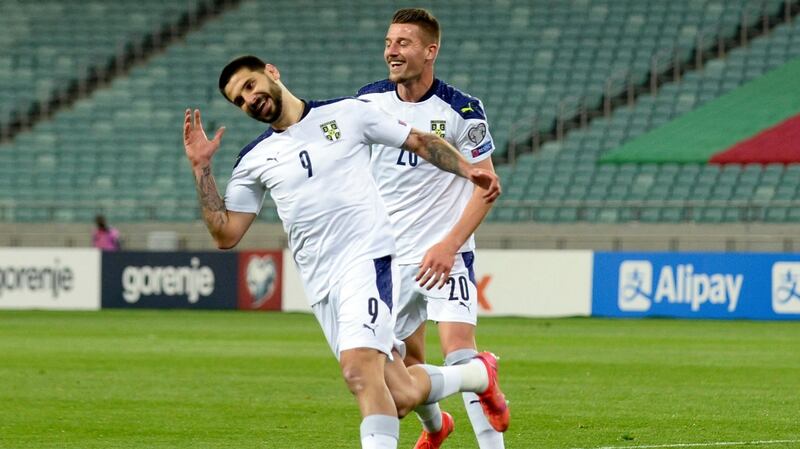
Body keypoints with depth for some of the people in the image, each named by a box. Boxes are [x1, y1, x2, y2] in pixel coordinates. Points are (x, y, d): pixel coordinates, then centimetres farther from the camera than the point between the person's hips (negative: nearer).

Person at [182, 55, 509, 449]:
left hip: (368, 258, -4)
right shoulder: (254, 161, 13)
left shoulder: (345, 114, 6)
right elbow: (225, 235, 9)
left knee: (359, 371, -27)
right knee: (401, 396, -1)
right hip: (321, 286, 4)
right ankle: (478, 373, 27)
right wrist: (200, 168, 3)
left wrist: (467, 170, 0)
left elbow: (420, 142, 14)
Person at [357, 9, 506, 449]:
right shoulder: (368, 101, 0)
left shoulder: (461, 111, -12)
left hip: (446, 255, -5)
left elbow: (486, 185, -10)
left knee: (459, 351, -19)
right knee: (404, 360, 14)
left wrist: (450, 244, -20)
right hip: (389, 258, 5)